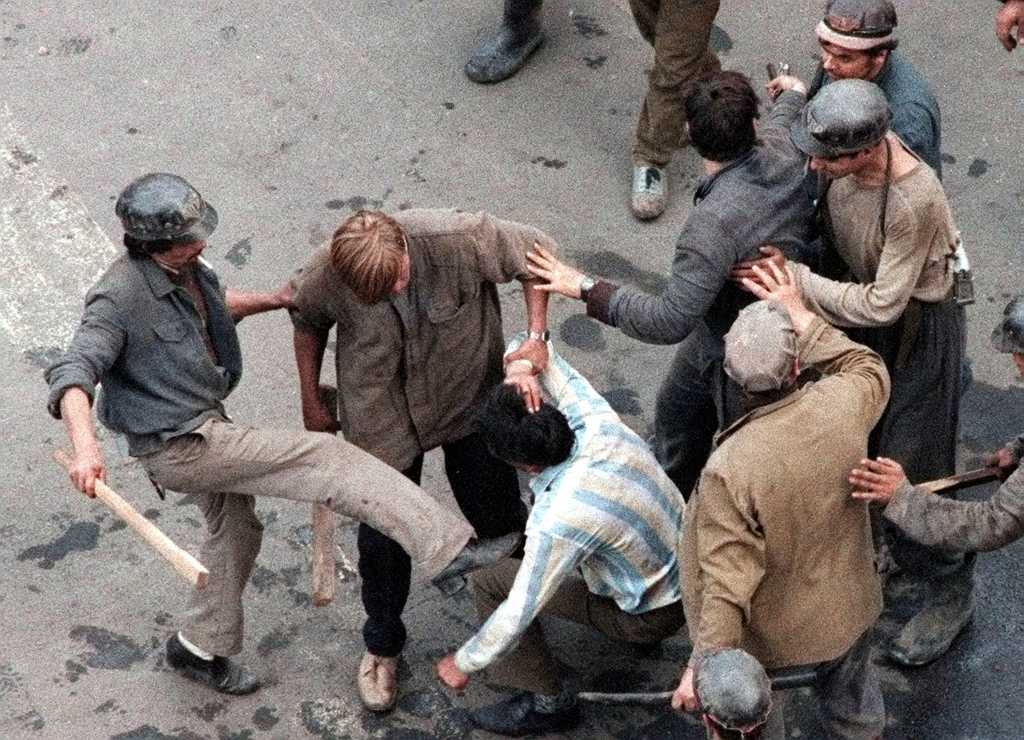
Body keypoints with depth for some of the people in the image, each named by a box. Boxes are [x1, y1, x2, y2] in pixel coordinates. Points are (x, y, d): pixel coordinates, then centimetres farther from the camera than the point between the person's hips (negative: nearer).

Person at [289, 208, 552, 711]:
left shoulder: (456, 239, -33)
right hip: (383, 418, 0)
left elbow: (534, 249, -14)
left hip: (469, 398, 0)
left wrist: (536, 336, -22)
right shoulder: (325, 276, -28)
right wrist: (312, 403, 4)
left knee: (496, 516, 16)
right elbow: (307, 322, -3)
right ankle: (382, 645, 36)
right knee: (382, 537, 9)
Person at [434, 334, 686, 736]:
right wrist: (520, 365, -27)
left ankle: (548, 703, 10)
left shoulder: (558, 521, -36)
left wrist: (462, 662, -11)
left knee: (491, 584, -6)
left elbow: (517, 615, -26)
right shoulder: (599, 421, -20)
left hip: (652, 615, -7)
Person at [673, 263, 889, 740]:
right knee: (849, 687, 34)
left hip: (769, 629, -4)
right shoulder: (841, 405, -26)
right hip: (847, 603, 4)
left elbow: (728, 586, -32)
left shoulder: (728, 470, -37)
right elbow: (868, 369, 1)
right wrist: (801, 316, 3)